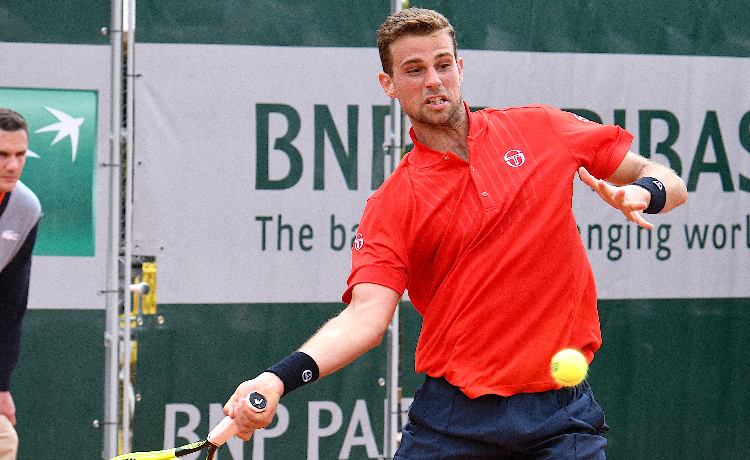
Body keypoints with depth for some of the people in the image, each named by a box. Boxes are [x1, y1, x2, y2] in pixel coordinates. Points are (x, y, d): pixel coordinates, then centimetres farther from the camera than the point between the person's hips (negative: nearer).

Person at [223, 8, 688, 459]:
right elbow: (367, 315, -12)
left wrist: (640, 194, -13)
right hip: (453, 417, 0)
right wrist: (280, 378, -28)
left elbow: (671, 183, 11)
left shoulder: (540, 128, 5)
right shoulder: (391, 205, 1)